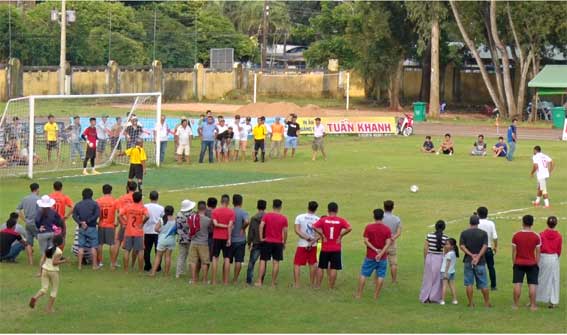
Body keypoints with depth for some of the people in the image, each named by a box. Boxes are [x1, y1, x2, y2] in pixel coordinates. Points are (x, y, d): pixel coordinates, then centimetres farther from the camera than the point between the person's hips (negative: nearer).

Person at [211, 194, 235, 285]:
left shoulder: (215, 211, -1)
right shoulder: (231, 212, -4)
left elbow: (215, 224, -12)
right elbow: (230, 226, -11)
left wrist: (224, 225, -1)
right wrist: (229, 238, -11)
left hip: (216, 237, 1)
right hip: (226, 238, -1)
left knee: (215, 258, 6)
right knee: (227, 258, 4)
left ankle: (214, 280, 3)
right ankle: (226, 281, 3)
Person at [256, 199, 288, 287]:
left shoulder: (266, 215, -2)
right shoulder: (284, 218, -1)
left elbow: (261, 226, -13)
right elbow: (285, 231, -3)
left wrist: (261, 238, -7)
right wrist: (284, 242, 8)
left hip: (267, 241, 0)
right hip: (278, 243, 0)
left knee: (263, 261, 4)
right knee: (276, 262, 3)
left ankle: (259, 282, -2)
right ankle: (273, 283, 3)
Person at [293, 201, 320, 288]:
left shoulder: (300, 217, -5)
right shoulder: (318, 219, -4)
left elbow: (297, 230, -12)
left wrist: (307, 238, -13)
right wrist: (312, 242, -11)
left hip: (302, 245, -2)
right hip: (313, 245, 2)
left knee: (297, 264, 2)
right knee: (312, 264, 15)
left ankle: (296, 284, -5)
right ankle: (312, 283, 21)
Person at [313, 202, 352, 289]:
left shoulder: (323, 220, -3)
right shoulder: (341, 220, -4)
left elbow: (314, 226, -17)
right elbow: (349, 228, -18)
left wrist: (322, 235, -8)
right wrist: (340, 236, -7)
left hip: (325, 249, 1)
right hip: (336, 249, -1)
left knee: (321, 267, 11)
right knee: (333, 268, 2)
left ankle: (318, 286, 13)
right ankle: (331, 287, 4)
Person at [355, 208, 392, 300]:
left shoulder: (369, 227, -4)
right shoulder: (387, 229, -3)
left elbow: (366, 241, -10)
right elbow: (388, 243, -11)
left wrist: (375, 249, -10)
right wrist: (381, 253, -16)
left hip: (370, 256, 0)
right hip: (382, 257, 0)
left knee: (363, 274, 8)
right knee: (380, 276, 6)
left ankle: (359, 294, 9)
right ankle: (376, 295, 7)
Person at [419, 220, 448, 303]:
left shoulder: (429, 235, -4)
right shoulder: (445, 237, -8)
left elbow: (425, 248, -2)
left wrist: (425, 259, 9)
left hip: (429, 257, 1)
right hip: (440, 258, -1)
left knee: (428, 278, 12)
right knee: (437, 279, 9)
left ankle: (425, 297, 14)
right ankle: (434, 297, 11)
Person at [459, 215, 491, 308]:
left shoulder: (464, 233, 2)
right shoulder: (483, 233, -1)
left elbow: (462, 246, -7)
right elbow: (485, 246, -11)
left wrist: (471, 255, -12)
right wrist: (478, 257, -16)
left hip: (468, 261, 1)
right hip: (480, 262, -1)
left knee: (469, 283, 5)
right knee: (483, 283, 7)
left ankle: (470, 303, 5)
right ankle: (487, 303, 12)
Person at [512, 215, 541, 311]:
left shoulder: (516, 236, -6)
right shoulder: (536, 236, -7)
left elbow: (514, 251, -1)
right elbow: (537, 252, -3)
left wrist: (514, 263, 9)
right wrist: (537, 263, 6)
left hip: (519, 263, 1)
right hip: (532, 263, -1)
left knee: (517, 284, 5)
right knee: (532, 285, 3)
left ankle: (516, 304, 8)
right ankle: (532, 305, 4)